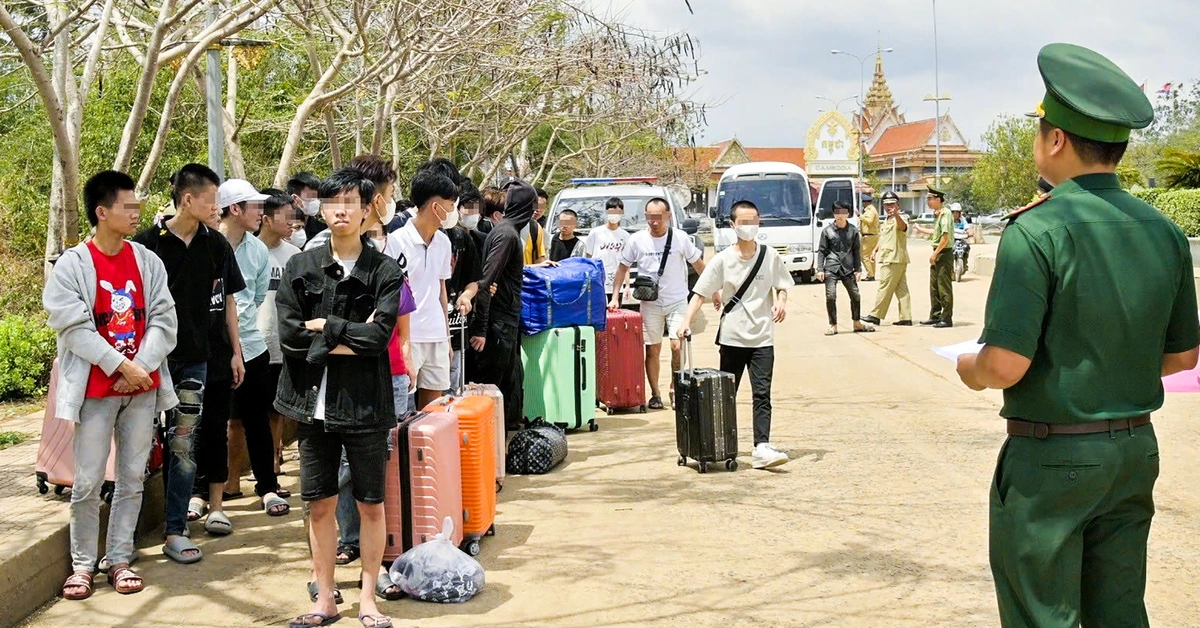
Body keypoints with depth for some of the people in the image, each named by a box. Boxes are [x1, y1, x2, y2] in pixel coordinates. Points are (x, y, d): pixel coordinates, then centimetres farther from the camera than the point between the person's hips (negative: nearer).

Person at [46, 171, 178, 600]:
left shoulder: (147, 262, 6)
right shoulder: (72, 264, -4)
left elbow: (164, 320, 2)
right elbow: (73, 327, -11)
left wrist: (142, 365, -12)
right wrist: (121, 366, -15)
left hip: (142, 387, 3)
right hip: (96, 389, -3)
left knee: (133, 478, 8)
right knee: (88, 482, 0)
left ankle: (120, 559, 19)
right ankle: (82, 564, 14)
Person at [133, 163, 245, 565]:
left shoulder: (216, 245, 5)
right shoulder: (148, 242, -6)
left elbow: (228, 299, 13)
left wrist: (236, 351, 11)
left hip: (194, 358, 3)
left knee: (183, 444, 3)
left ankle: (175, 531, 9)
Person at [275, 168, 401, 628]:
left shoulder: (384, 271, -1)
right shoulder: (301, 268, 5)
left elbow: (379, 335, -14)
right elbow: (288, 334, -5)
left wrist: (322, 326, -9)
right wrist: (347, 338, -9)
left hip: (365, 403, -2)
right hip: (314, 400, 2)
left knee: (371, 504, 7)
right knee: (320, 505, 10)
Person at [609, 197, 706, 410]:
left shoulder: (680, 238, -5)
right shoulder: (636, 240, -3)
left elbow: (698, 264, 5)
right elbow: (623, 267, 8)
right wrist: (615, 297, 3)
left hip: (677, 301, -1)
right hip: (650, 302, 1)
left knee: (677, 345, -12)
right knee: (652, 350, 4)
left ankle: (675, 389, 7)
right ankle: (655, 395, 16)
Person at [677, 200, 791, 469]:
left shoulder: (770, 256, 2)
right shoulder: (722, 260, -1)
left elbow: (781, 286, 12)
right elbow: (700, 293, -1)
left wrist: (781, 301, -11)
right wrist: (687, 322, -14)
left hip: (762, 338, 0)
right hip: (731, 336, 0)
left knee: (762, 394, -10)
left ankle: (762, 447, -16)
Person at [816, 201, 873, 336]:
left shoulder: (853, 230, 6)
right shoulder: (828, 231, 2)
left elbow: (857, 251, 10)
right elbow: (821, 251, 5)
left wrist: (858, 269, 6)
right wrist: (820, 269, -3)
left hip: (848, 269, 2)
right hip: (831, 269, -2)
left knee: (856, 296, 4)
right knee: (830, 296, -8)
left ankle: (857, 323, 22)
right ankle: (833, 325, 3)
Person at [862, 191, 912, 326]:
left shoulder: (899, 219, -11)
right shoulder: (887, 221, 20)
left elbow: (903, 226, -36)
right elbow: (883, 237, 32)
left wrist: (896, 214, -55)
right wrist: (875, 250, 18)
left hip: (894, 260, -10)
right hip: (888, 258, 10)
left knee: (885, 288, -4)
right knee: (901, 289, 7)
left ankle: (875, 316, 1)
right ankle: (906, 318, 7)